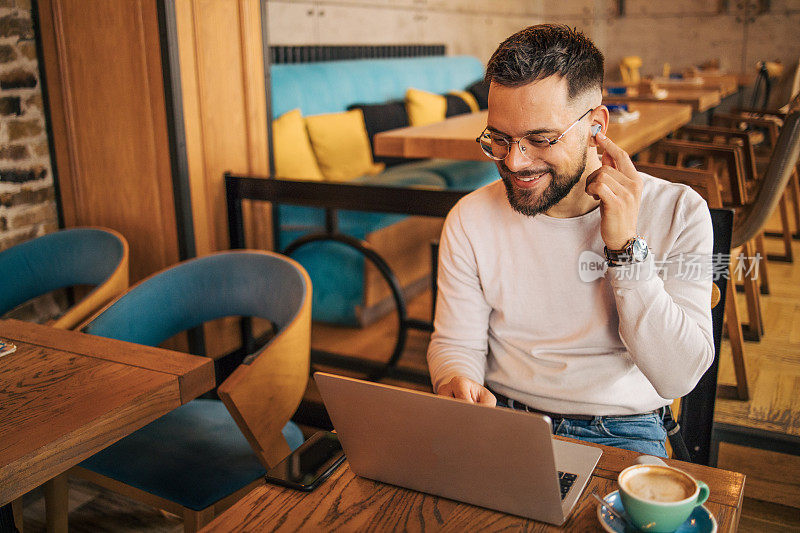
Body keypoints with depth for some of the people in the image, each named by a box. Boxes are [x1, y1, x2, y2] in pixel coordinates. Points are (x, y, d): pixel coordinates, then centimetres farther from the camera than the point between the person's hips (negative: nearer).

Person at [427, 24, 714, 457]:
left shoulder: (677, 213, -9)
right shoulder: (471, 220, -4)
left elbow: (678, 378, -15)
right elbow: (456, 341, 2)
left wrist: (624, 245, -23)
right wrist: (455, 382, -23)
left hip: (621, 434, -1)